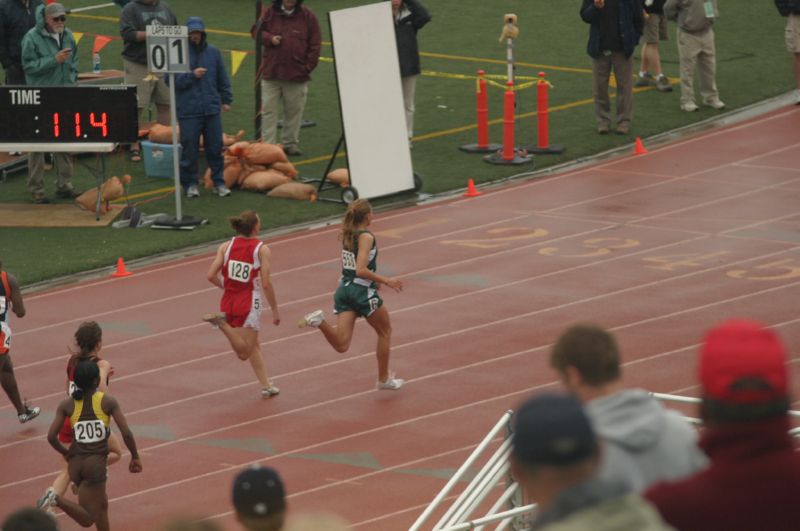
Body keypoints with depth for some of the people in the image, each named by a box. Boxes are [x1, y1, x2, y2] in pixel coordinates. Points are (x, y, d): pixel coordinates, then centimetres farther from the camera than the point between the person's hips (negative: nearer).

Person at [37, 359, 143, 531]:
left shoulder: (67, 405, -1)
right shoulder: (108, 402, -9)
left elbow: (51, 437, -6)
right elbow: (126, 433, -12)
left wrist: (66, 453, 14)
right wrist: (135, 457, 4)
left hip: (76, 462, 5)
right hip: (97, 463, -5)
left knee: (102, 504, 25)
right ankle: (57, 499, -28)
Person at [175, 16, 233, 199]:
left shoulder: (213, 52, 8)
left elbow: (222, 79, 16)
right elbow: (172, 80, -8)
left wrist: (226, 100, 15)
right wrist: (191, 75, -17)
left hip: (211, 109, 3)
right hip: (188, 111, -3)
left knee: (215, 147, 7)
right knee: (189, 149, 1)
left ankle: (219, 182, 15)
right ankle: (190, 184, 11)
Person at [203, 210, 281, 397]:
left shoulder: (226, 247, 1)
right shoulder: (262, 249, -9)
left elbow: (211, 276, -6)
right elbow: (266, 284, -13)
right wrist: (275, 311, -3)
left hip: (229, 300, 5)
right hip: (249, 303, -5)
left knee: (254, 345, 18)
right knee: (244, 352, -1)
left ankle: (266, 385, 18)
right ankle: (221, 323, -23)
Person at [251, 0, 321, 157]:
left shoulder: (307, 16, -3)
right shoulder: (270, 13, 0)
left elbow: (315, 44, 0)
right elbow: (256, 31, 8)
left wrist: (308, 66, -5)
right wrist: (269, 38, -13)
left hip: (297, 74, 0)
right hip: (271, 72, 0)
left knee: (294, 110, 10)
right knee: (269, 110, 0)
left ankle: (290, 143, 23)